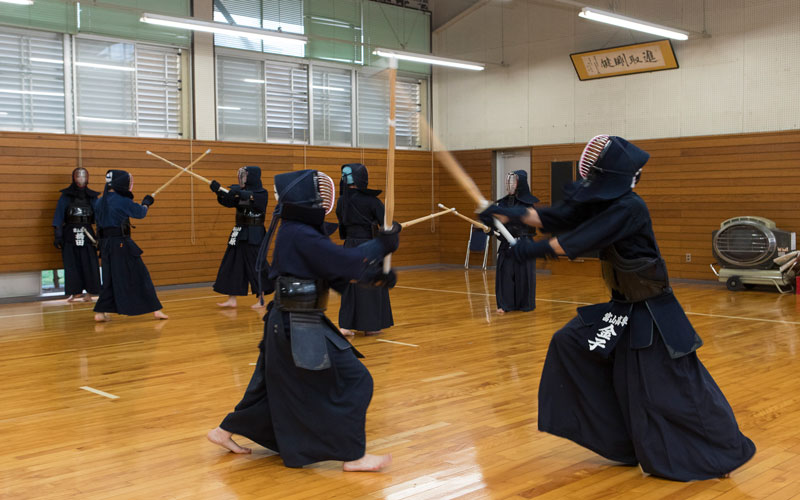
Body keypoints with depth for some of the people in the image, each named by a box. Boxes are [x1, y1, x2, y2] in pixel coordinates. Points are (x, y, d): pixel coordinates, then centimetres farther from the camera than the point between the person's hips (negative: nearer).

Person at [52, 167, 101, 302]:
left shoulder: (92, 197, 7)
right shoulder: (66, 196, 3)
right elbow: (58, 217, 1)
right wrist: (57, 236, -7)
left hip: (87, 235, 0)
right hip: (70, 235, 0)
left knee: (89, 264, -3)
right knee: (72, 264, 2)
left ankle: (89, 292, 5)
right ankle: (76, 292, 11)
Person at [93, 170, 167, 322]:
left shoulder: (99, 202, 7)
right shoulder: (123, 201, -12)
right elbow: (140, 212, 0)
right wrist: (146, 203, 18)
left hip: (106, 245, 6)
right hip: (122, 244, -6)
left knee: (110, 279, 15)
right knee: (140, 276, 2)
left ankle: (100, 312, 10)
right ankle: (156, 310, 7)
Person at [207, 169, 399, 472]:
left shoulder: (295, 231, 9)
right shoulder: (302, 236, -22)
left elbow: (335, 271, 11)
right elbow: (347, 262, -24)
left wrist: (375, 274, 1)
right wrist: (382, 244, -11)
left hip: (286, 323, 10)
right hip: (301, 328, -10)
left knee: (277, 385, 23)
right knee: (352, 381, -3)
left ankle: (225, 432, 35)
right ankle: (353, 456, 5)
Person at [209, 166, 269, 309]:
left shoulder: (261, 193, -8)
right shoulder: (241, 191, 9)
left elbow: (252, 200, -27)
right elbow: (227, 201, 0)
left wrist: (239, 193, -38)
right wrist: (219, 191, -15)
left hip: (254, 235, -7)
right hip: (239, 233, 7)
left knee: (255, 266, -3)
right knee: (232, 265, 5)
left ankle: (261, 300, 9)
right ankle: (232, 300, 9)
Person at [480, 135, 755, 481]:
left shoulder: (629, 208, -24)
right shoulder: (597, 201, 2)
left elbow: (582, 239, -28)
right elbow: (555, 219, -1)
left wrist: (538, 249, -22)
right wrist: (513, 214, -11)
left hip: (652, 311, -8)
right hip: (622, 305, 9)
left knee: (675, 385, -4)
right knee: (571, 343, 5)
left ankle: (726, 451, 18)